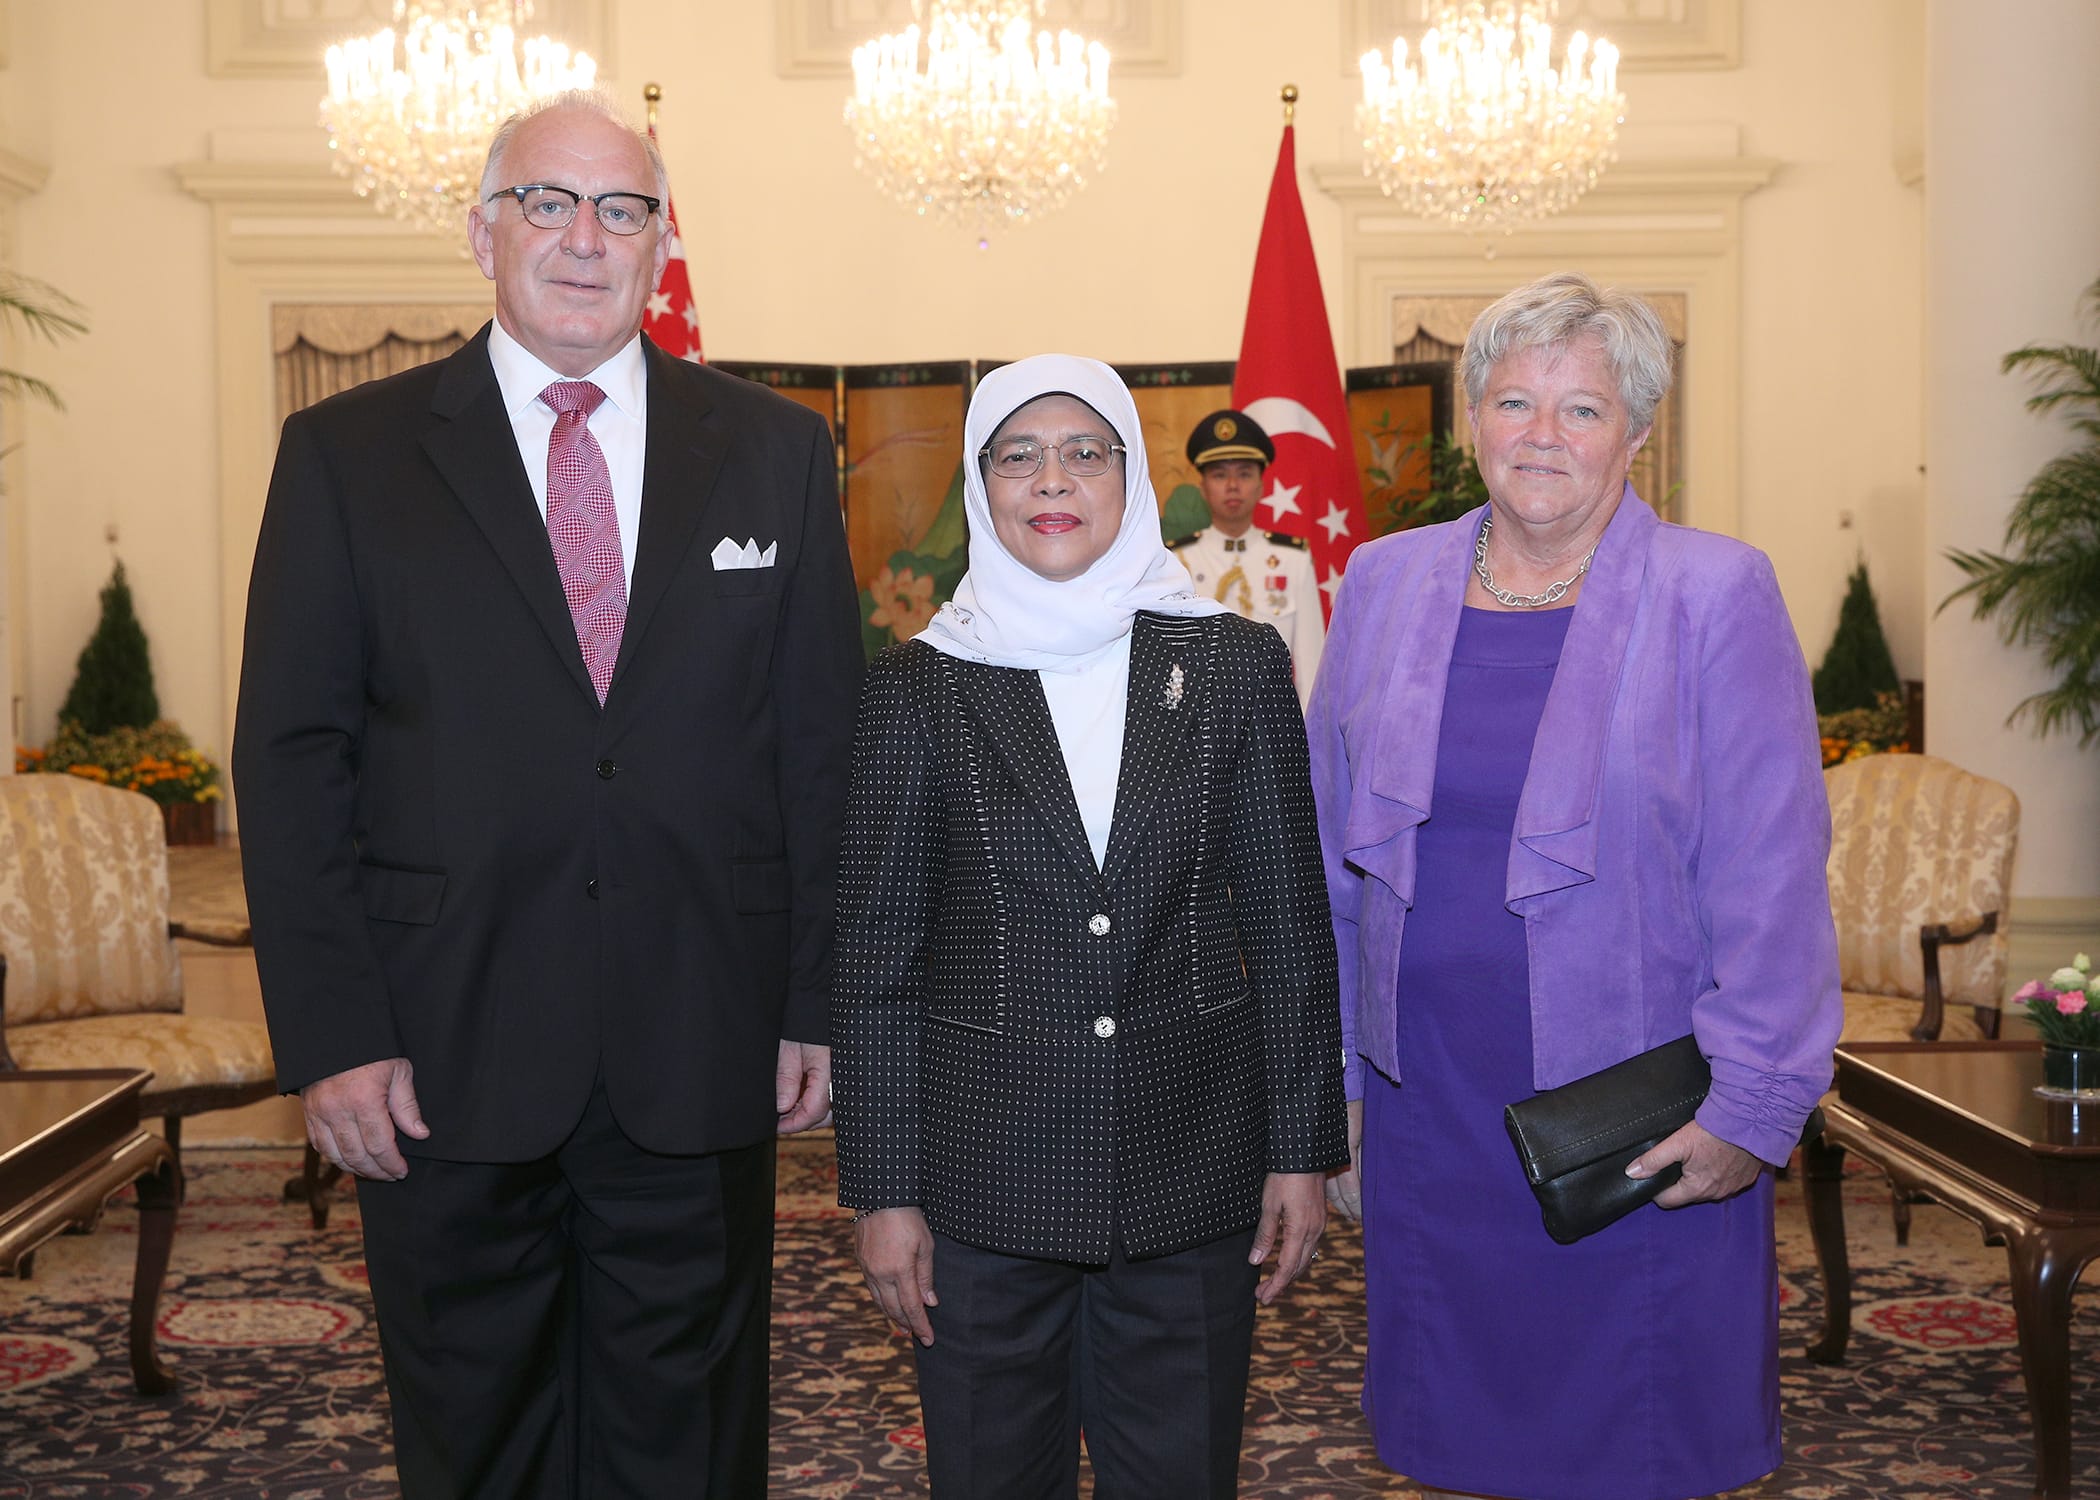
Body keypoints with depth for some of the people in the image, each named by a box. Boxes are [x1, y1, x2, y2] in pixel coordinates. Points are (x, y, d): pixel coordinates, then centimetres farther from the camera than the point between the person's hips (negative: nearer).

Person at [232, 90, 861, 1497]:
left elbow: (825, 740, 6)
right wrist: (330, 1035, -7)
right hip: (442, 1063, 0)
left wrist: (816, 1002, 2)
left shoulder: (776, 450, 6)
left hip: (700, 1057, 1)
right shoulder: (346, 455, 2)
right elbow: (292, 758, 0)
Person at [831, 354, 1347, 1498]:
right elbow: (875, 959, -1)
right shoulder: (918, 686, -1)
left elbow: (1289, 926, 4)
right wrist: (882, 1191, -3)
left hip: (1194, 1162, 1)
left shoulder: (1236, 665, 1)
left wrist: (1300, 1149, 2)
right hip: (982, 1173, 0)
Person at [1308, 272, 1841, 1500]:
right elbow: (1334, 858, 12)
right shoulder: (1386, 585, 7)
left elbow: (1770, 879, -8)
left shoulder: (1718, 596, -4)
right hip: (1432, 1115, 3)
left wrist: (1749, 1107, -13)